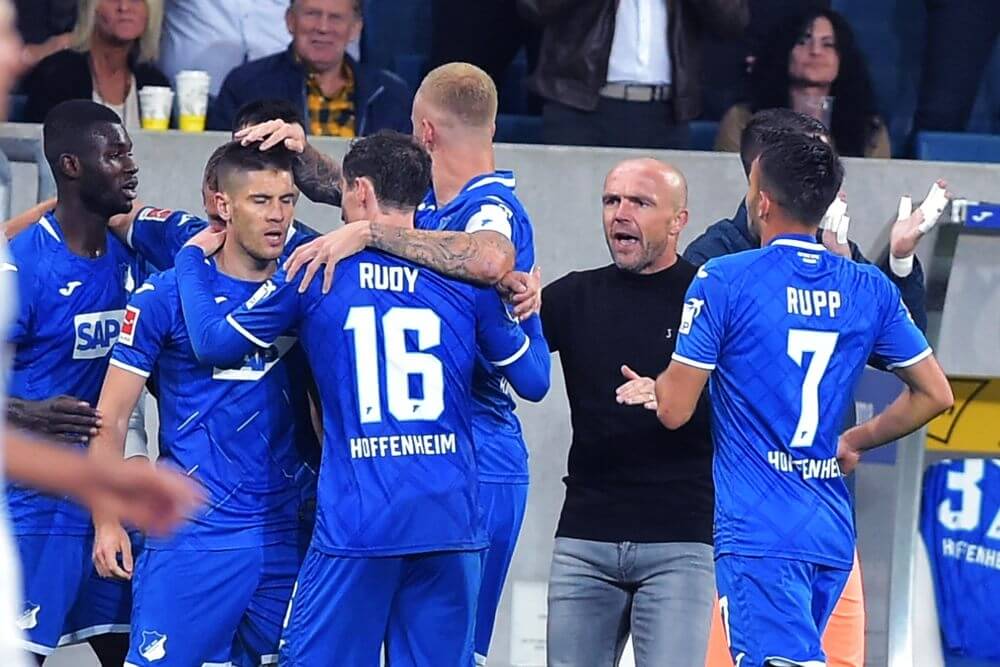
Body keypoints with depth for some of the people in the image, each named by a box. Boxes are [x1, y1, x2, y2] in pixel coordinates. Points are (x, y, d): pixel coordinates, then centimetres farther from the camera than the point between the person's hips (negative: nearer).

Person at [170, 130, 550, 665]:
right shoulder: (464, 276, 5)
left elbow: (214, 341, 9)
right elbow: (534, 381, 12)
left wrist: (191, 259, 26)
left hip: (357, 521, -2)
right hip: (452, 521, 2)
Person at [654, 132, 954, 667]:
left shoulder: (722, 281, -7)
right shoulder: (870, 290, 8)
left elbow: (675, 411, -7)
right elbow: (935, 394, 12)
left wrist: (653, 384, 16)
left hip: (758, 534, -6)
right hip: (834, 535, 6)